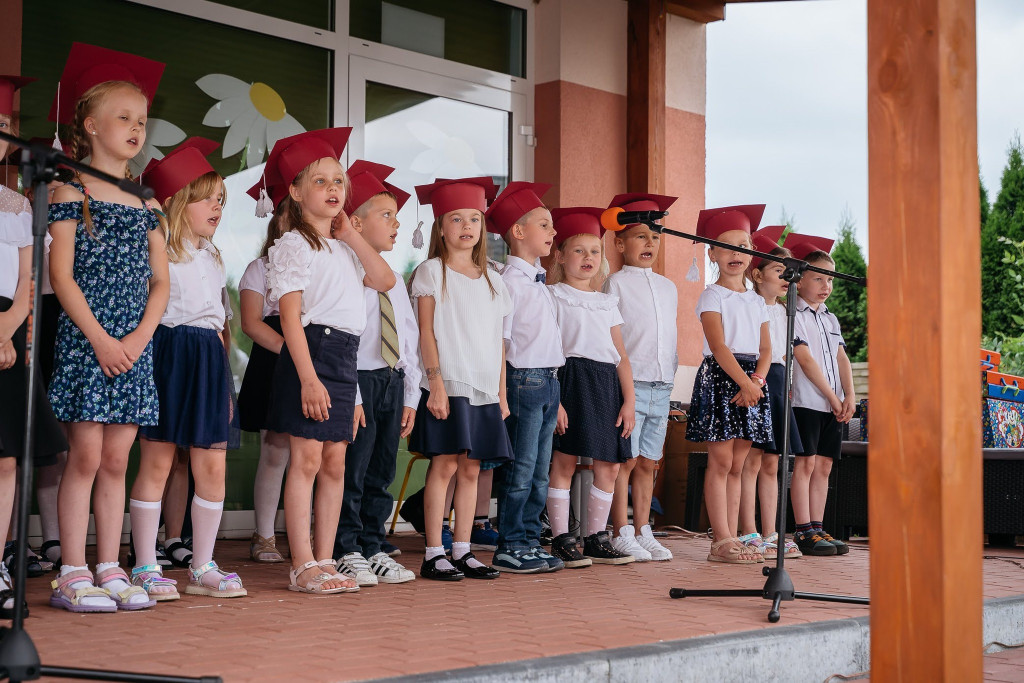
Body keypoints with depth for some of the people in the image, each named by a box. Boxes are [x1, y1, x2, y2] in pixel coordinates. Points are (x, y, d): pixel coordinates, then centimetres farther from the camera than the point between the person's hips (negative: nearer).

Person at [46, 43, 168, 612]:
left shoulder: (146, 206, 14)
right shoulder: (71, 193, -1)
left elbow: (160, 281, 11)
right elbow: (61, 275, -7)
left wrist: (140, 336, -5)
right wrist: (101, 339, -13)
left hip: (134, 347, 5)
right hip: (85, 342, -5)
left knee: (116, 461, 6)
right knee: (86, 457, -6)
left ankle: (109, 570, 11)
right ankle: (73, 574, 1)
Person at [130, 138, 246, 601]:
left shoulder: (212, 256, 20)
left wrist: (224, 381, 17)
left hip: (208, 360, 7)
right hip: (167, 356, -7)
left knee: (213, 466, 3)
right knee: (157, 462, -3)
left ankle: (203, 567, 12)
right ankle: (145, 568, 6)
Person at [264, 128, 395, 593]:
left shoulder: (343, 249, 20)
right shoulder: (293, 245, -5)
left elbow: (385, 280, 8)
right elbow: (290, 315, -13)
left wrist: (350, 234, 10)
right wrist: (309, 377, -22)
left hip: (345, 358, 8)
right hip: (312, 351, -8)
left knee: (334, 463, 8)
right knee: (306, 460, -6)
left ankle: (324, 561, 15)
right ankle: (302, 568, -2)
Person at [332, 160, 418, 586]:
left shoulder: (395, 280, 15)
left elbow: (410, 338, 15)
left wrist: (410, 395, 10)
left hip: (392, 382, 7)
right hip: (358, 380, -7)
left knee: (381, 474, 12)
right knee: (351, 473, -2)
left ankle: (372, 549, 21)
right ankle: (346, 553, 9)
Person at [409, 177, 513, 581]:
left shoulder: (491, 280, 15)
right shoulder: (431, 272, 1)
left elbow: (497, 340, 15)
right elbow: (426, 332, -5)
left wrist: (502, 390, 11)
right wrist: (435, 380, -14)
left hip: (485, 389, 5)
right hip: (448, 385, -5)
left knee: (471, 469, 6)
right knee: (444, 465, -7)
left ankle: (462, 551, 12)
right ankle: (433, 555, -1)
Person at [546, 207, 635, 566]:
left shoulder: (607, 302, 19)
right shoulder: (553, 297, 2)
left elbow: (621, 354, 16)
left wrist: (629, 400, 6)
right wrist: (554, 398, -15)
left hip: (607, 384, 6)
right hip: (571, 379, -6)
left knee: (609, 465, 5)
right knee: (564, 461, -5)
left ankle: (596, 538, 14)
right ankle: (562, 539, 3)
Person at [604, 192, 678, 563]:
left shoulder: (668, 287, 16)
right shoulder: (616, 283, -1)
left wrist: (671, 376, 14)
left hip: (662, 385, 5)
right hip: (629, 383, -5)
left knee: (648, 462, 8)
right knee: (625, 460, -4)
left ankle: (643, 531, 15)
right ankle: (622, 535, 3)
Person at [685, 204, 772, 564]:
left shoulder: (757, 301, 16)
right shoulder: (712, 297, -2)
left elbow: (766, 348, 11)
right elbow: (719, 346, -12)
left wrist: (757, 380, -8)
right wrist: (744, 382, -21)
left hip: (752, 381, 6)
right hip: (720, 377, -6)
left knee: (736, 465, 7)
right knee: (720, 462, -6)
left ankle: (731, 538, 10)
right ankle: (721, 541, -4)